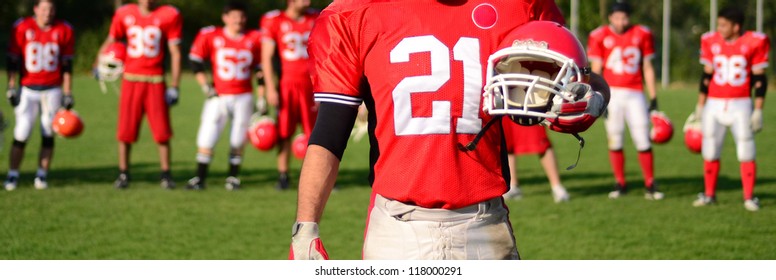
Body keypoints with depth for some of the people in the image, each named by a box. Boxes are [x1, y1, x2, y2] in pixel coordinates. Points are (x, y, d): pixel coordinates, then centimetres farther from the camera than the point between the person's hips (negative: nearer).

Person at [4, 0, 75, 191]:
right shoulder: (22, 28, -5)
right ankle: (12, 175, 3)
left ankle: (42, 175, 10)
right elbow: (13, 60, 0)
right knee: (21, 134, -7)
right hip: (28, 89, -2)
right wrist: (11, 87, -5)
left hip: (52, 90, 2)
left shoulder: (64, 31, 1)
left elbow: (67, 65, 5)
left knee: (48, 135, 1)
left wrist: (67, 94, 2)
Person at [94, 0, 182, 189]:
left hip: (156, 81, -1)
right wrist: (98, 65, -4)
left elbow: (175, 53, 0)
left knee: (162, 132, -1)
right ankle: (123, 174, 13)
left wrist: (174, 87, -3)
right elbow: (110, 42, 13)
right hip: (131, 80, 1)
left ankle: (166, 175, 13)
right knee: (125, 131, 1)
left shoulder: (169, 16, -3)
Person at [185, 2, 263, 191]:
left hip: (243, 97, 1)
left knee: (238, 141, 3)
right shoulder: (210, 36, -4)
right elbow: (195, 60, 5)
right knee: (206, 138, -6)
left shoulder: (255, 39, 2)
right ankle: (200, 178, 3)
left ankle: (233, 178, 16)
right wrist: (205, 87, -2)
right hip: (218, 96, -1)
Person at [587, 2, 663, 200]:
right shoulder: (600, 37, 0)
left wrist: (653, 98, 6)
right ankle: (620, 184, 13)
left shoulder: (642, 35, 4)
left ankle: (650, 186, 2)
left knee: (643, 140, -3)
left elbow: (648, 68, 9)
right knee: (615, 140, 3)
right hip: (611, 93, 0)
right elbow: (596, 70, 2)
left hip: (635, 94, 1)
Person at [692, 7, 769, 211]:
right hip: (714, 104, 3)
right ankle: (709, 194, 16)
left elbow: (759, 79, -4)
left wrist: (758, 111, -6)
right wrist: (700, 107, 9)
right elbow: (707, 77, 9)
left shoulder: (754, 43, -8)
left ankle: (749, 197, 4)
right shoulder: (711, 42, 1)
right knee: (710, 153, 5)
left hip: (741, 105, -3)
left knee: (746, 154, -4)